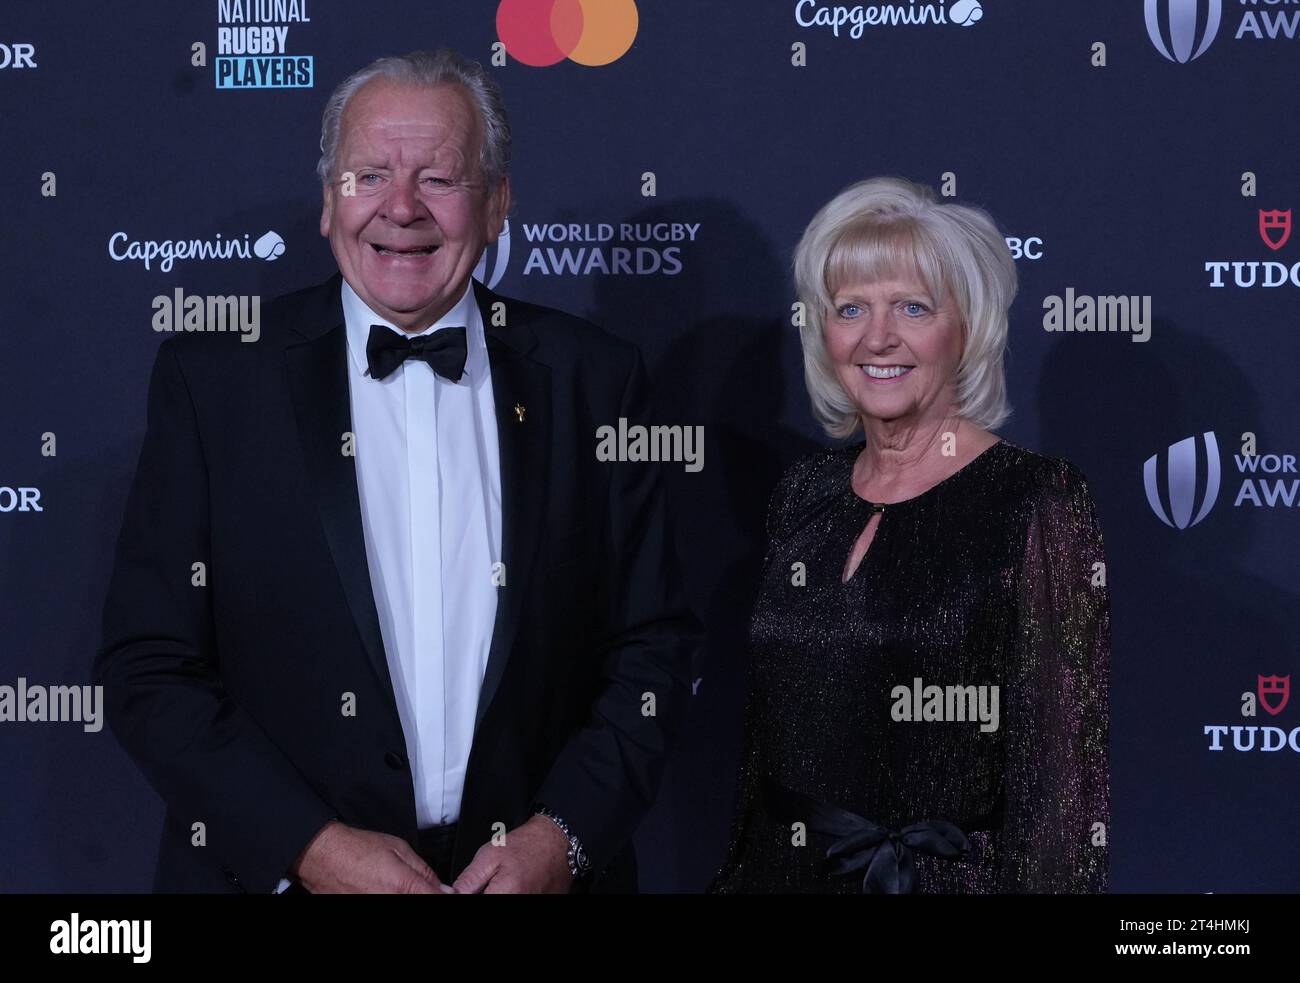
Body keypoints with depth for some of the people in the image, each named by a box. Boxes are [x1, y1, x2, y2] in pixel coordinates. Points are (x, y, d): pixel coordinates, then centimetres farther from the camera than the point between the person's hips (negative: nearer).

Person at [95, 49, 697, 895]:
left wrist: (565, 836, -13)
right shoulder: (216, 374, -6)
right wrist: (310, 846, -17)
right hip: (276, 872, -1)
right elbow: (149, 666, -7)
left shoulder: (592, 379, -3)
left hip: (535, 870, 1)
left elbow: (652, 648, 1)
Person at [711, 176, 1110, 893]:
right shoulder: (803, 494, 5)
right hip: (782, 869, 5)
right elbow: (769, 732, 10)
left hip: (950, 876, -5)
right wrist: (735, 874, 8)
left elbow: (1064, 752, -13)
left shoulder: (1038, 500, -12)